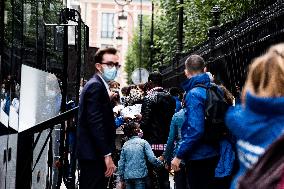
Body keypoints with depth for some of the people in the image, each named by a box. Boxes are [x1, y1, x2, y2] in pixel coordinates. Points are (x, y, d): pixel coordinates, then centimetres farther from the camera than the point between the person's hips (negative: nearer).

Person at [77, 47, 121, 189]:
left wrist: (108, 100, 15)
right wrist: (107, 155, -23)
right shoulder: (95, 86, -13)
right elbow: (96, 123, -21)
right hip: (94, 156, -11)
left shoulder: (96, 84, 19)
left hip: (91, 154, 11)